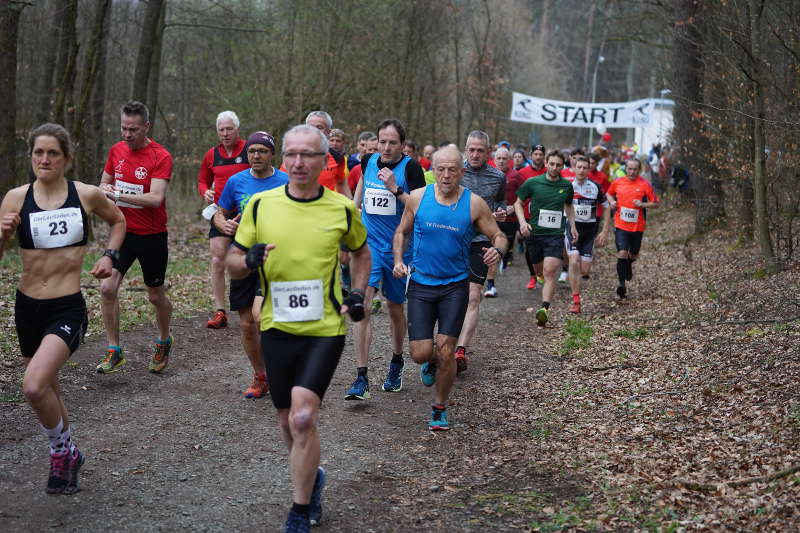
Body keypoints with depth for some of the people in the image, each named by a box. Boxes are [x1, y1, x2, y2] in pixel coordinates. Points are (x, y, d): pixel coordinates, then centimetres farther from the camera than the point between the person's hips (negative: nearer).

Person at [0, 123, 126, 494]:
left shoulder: (87, 195, -4)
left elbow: (118, 221, 17)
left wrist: (109, 256, 4)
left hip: (67, 309, -3)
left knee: (34, 386, -23)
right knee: (47, 391, 18)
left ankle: (61, 450, 4)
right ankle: (68, 455, 42)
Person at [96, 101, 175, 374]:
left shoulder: (160, 156, -14)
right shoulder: (116, 150, 3)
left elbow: (156, 198, -24)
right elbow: (104, 183, 17)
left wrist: (119, 195, -28)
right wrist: (105, 189, -6)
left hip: (152, 236, -4)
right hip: (122, 231, 4)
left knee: (156, 295, 10)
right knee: (107, 287, -11)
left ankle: (164, 342, 37)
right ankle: (113, 351, 0)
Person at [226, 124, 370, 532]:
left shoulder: (343, 209, -3)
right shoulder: (260, 204, -2)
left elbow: (361, 252, 17)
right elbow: (232, 263, 4)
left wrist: (358, 292, 2)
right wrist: (248, 260, -18)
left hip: (326, 328, -2)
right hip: (277, 327, 3)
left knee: (303, 418, -16)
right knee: (288, 422, 12)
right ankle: (312, 476, 42)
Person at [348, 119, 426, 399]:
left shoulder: (410, 167, -10)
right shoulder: (368, 162, 3)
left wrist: (396, 189, -24)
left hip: (399, 247, -2)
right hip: (369, 242, 2)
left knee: (395, 307, 13)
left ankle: (397, 362, 38)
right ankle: (361, 378, -17)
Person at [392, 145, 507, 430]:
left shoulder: (474, 204, -5)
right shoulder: (418, 198, -1)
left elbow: (498, 236, 3)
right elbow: (402, 232, 13)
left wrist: (497, 249, -21)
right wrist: (398, 261, -3)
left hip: (455, 285, -1)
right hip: (421, 284, 1)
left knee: (445, 351, -6)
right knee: (421, 353, -5)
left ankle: (440, 408, 17)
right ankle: (431, 362, 35)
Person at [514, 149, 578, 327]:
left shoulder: (567, 186, 6)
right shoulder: (533, 183, -1)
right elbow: (518, 203, 8)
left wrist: (572, 225, 16)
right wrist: (522, 222, -7)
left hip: (556, 234, -1)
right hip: (535, 233, 1)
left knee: (549, 271, -17)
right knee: (538, 269, 12)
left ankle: (544, 309, -23)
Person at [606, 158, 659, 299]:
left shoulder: (645, 185, -5)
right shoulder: (617, 183, 0)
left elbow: (656, 203, -1)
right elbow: (609, 193, 20)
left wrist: (642, 204, -18)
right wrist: (612, 202, -1)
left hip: (638, 226, 1)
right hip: (621, 225, 0)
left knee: (633, 255, 16)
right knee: (622, 253, -15)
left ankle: (628, 265, 52)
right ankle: (622, 285, -10)